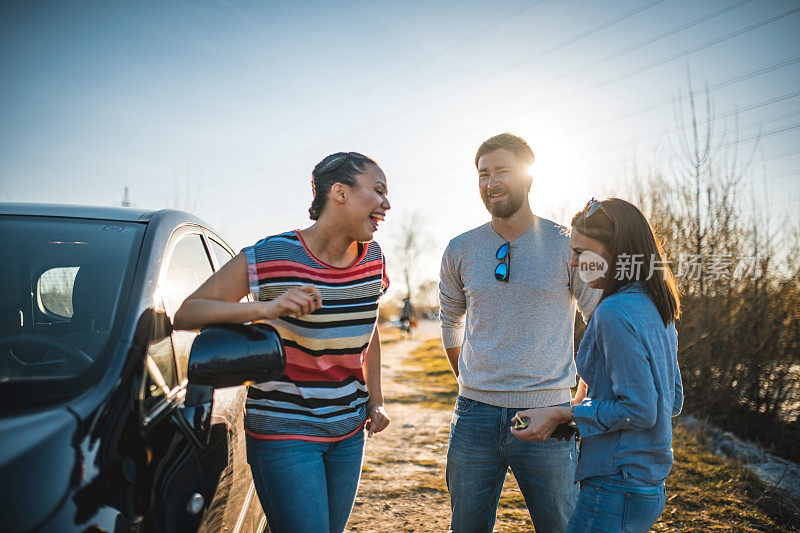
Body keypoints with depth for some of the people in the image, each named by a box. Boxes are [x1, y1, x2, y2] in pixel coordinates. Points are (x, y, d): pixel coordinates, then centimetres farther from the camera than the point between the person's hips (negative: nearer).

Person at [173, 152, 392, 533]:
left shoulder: (373, 259, 0)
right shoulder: (270, 258, -18)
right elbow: (186, 315, -17)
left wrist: (376, 400, 12)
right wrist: (267, 307, -31)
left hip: (349, 429, 6)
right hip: (284, 431, -6)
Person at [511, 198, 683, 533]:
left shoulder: (615, 313, -20)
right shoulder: (655, 308, 8)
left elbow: (639, 410, -22)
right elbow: (674, 401, 14)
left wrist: (563, 415, -14)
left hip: (617, 489, -9)